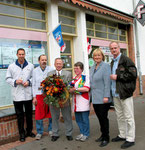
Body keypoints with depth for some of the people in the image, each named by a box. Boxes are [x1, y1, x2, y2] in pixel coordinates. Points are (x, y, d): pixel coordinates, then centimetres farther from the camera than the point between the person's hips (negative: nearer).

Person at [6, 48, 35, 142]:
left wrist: (29, 82, -9)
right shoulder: (11, 66, 2)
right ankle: (22, 133, 22)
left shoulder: (30, 66, 3)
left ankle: (29, 131, 30)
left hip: (28, 94, 1)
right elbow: (8, 78, 5)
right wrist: (15, 81, -12)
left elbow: (33, 77, 10)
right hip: (17, 95, -1)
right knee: (20, 115, 7)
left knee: (29, 114, 12)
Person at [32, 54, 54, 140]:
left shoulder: (51, 69, 1)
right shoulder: (35, 71, 7)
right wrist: (34, 97, 2)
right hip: (39, 95, 1)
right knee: (39, 114, 3)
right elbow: (34, 84, 8)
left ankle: (51, 130, 25)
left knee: (51, 113, 7)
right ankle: (39, 132, 18)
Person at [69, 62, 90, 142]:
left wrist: (76, 89, -15)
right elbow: (70, 90, 15)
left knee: (85, 119, 2)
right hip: (76, 103, 6)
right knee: (78, 119, 12)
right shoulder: (73, 79, 14)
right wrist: (71, 91, -8)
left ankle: (86, 134, 16)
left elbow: (87, 89, -15)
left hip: (83, 102, -6)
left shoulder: (85, 77, -4)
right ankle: (82, 133, 26)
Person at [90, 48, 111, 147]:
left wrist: (106, 96, -19)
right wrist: (91, 95, 15)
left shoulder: (106, 66, -8)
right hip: (95, 98, 7)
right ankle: (103, 135, 30)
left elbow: (107, 82, -15)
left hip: (103, 98, -7)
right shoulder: (92, 68, 14)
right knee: (99, 117, 14)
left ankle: (106, 138, 16)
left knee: (103, 117, 1)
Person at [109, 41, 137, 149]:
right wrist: (111, 77, 8)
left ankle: (130, 139, 12)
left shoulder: (126, 60, -8)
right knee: (120, 116, 17)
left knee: (128, 117, 1)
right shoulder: (112, 62, 17)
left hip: (125, 93, -8)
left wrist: (117, 77, -15)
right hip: (115, 94, 8)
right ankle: (122, 135, 30)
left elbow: (133, 74, -16)